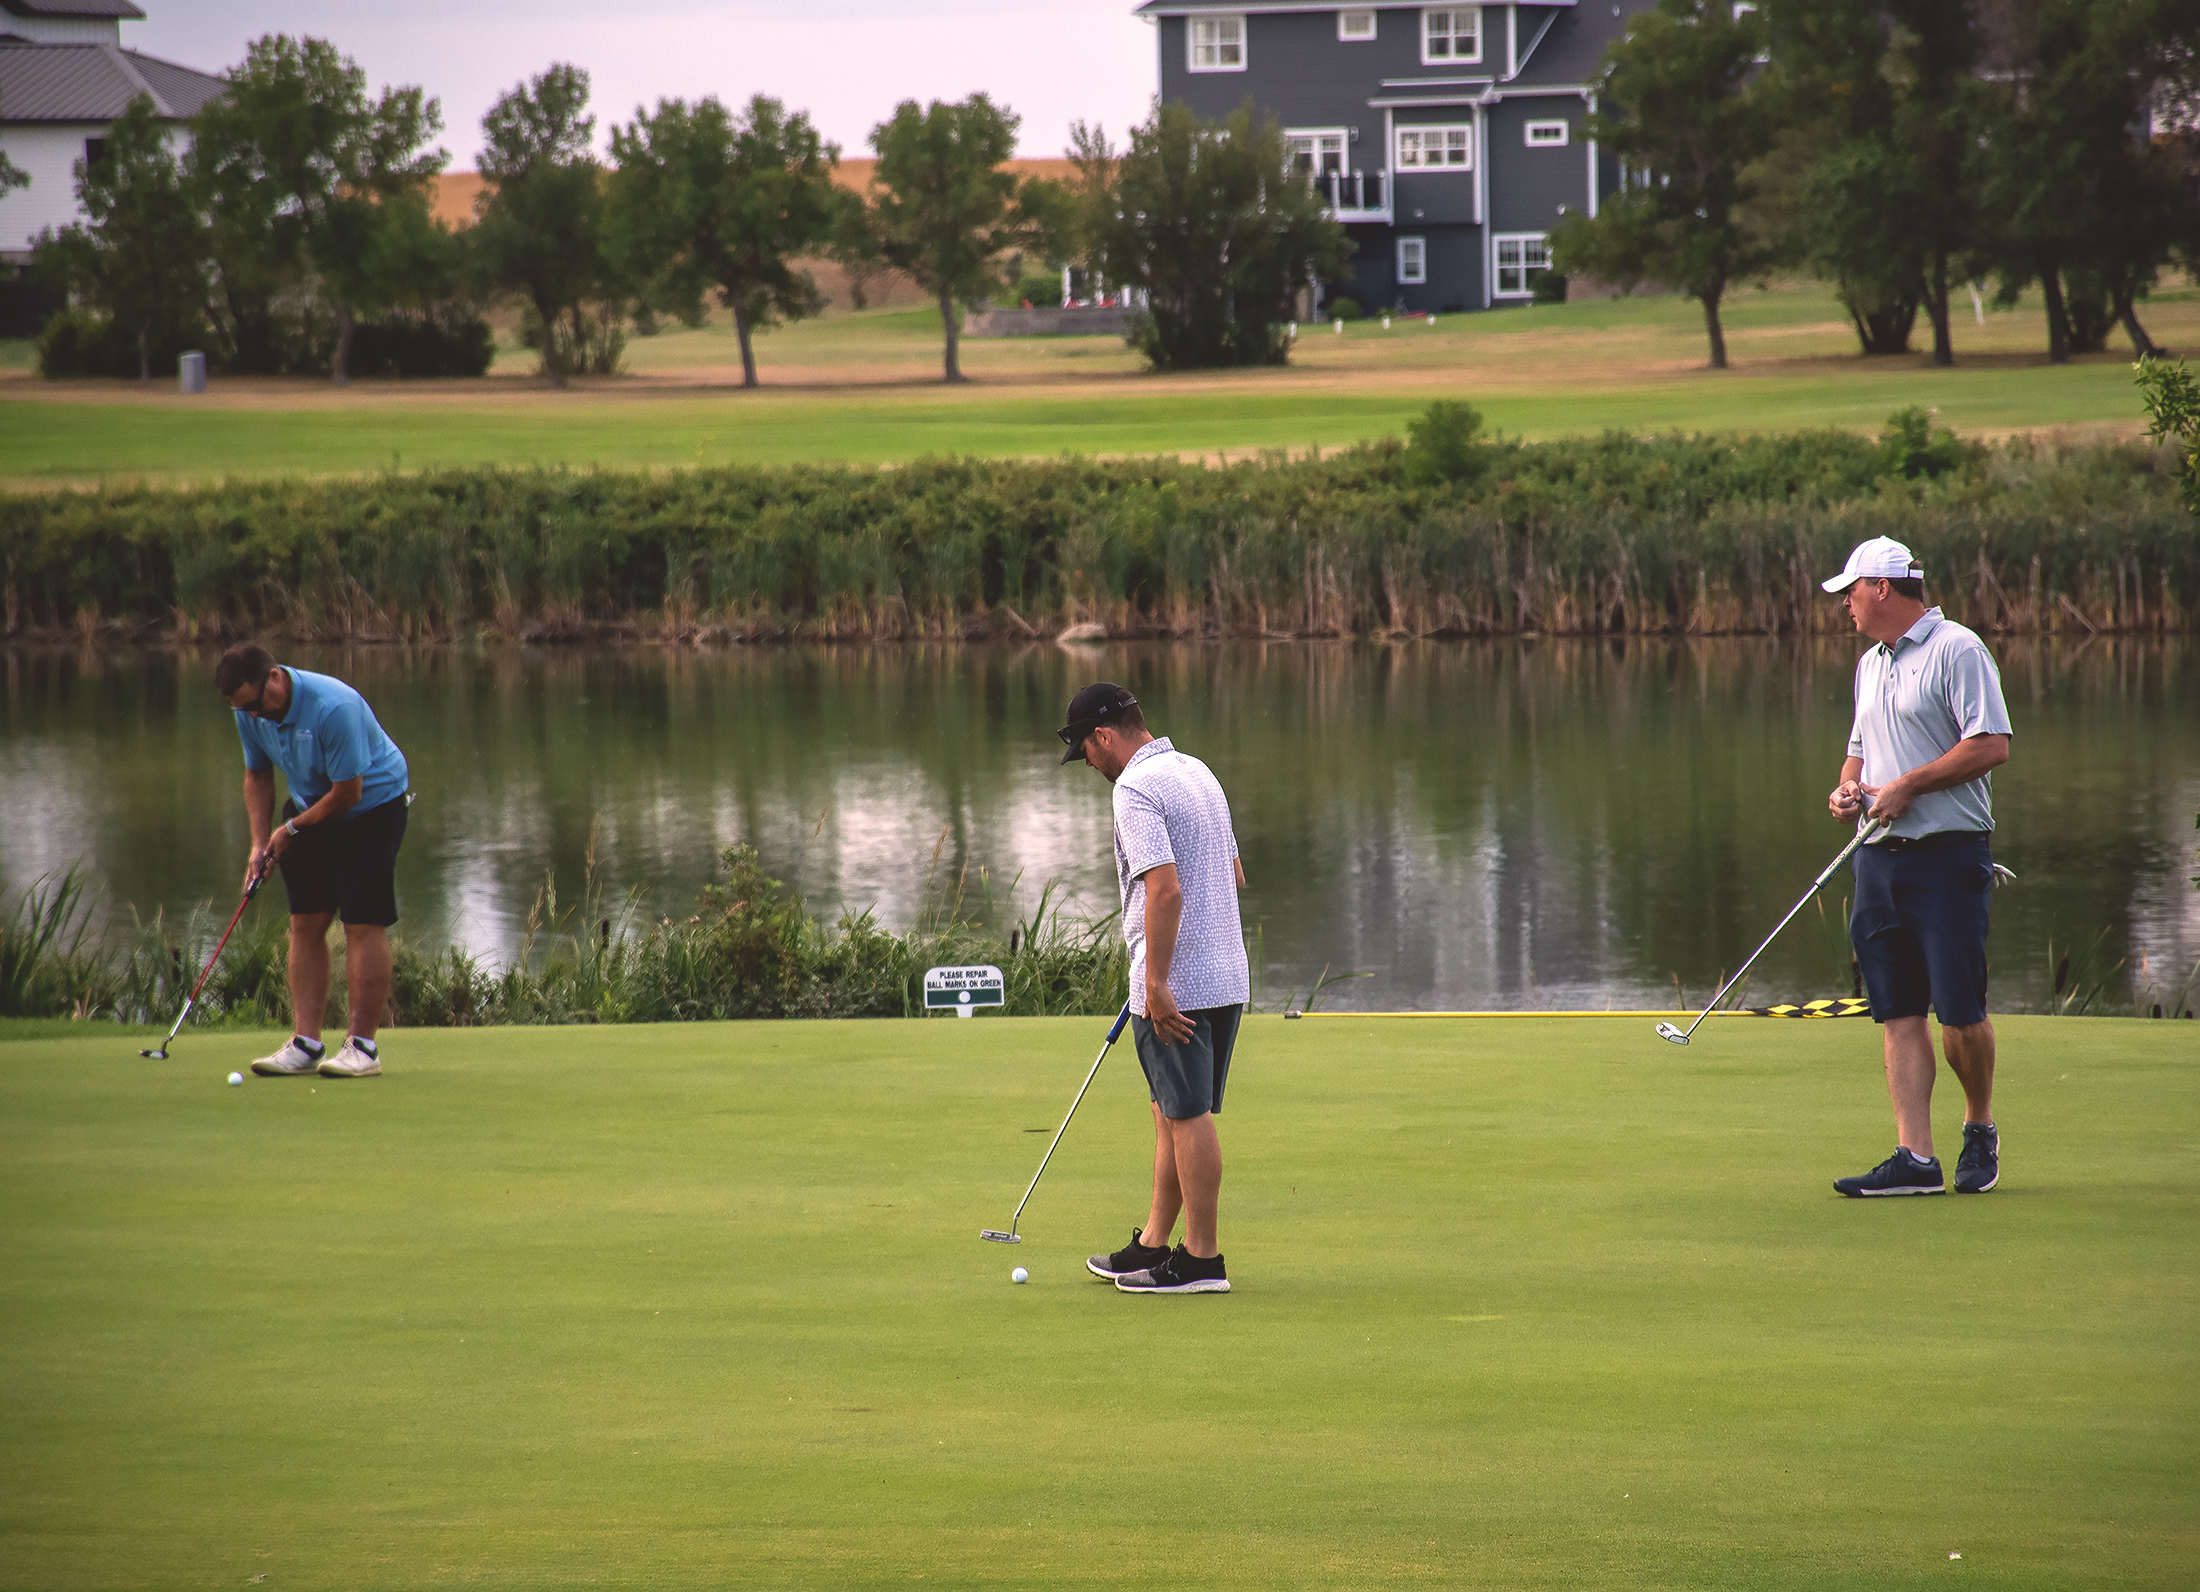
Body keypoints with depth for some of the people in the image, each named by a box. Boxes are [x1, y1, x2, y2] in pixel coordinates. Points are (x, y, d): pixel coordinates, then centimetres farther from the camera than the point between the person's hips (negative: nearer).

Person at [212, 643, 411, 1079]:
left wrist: (292, 829, -13)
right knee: (305, 925, 0)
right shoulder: (250, 713, -9)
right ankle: (305, 1043, 0)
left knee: (363, 924, -12)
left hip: (372, 803, -7)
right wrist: (261, 842, -3)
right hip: (310, 809, 7)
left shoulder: (334, 707, -32)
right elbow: (257, 774, 7)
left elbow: (348, 791, -25)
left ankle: (363, 1046, -9)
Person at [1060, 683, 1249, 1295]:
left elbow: (1165, 888, -25)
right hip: (1226, 975, 9)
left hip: (1178, 985, -9)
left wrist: (1156, 984, -22)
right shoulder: (1198, 772, 15)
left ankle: (1201, 1260, 0)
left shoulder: (1136, 789, -15)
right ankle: (1153, 1246, 22)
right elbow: (1233, 873, 22)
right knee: (1173, 1113, 16)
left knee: (1188, 1116, -4)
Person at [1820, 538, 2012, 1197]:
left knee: (1960, 1011, -7)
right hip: (1880, 857, 8)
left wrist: (1907, 786, -16)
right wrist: (1848, 788, 7)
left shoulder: (1956, 651, -8)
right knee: (1898, 1013, 1)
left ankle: (1980, 1129, 16)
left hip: (1948, 852, -8)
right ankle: (1914, 1156, -2)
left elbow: (1991, 745, -16)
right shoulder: (1870, 664, 19)